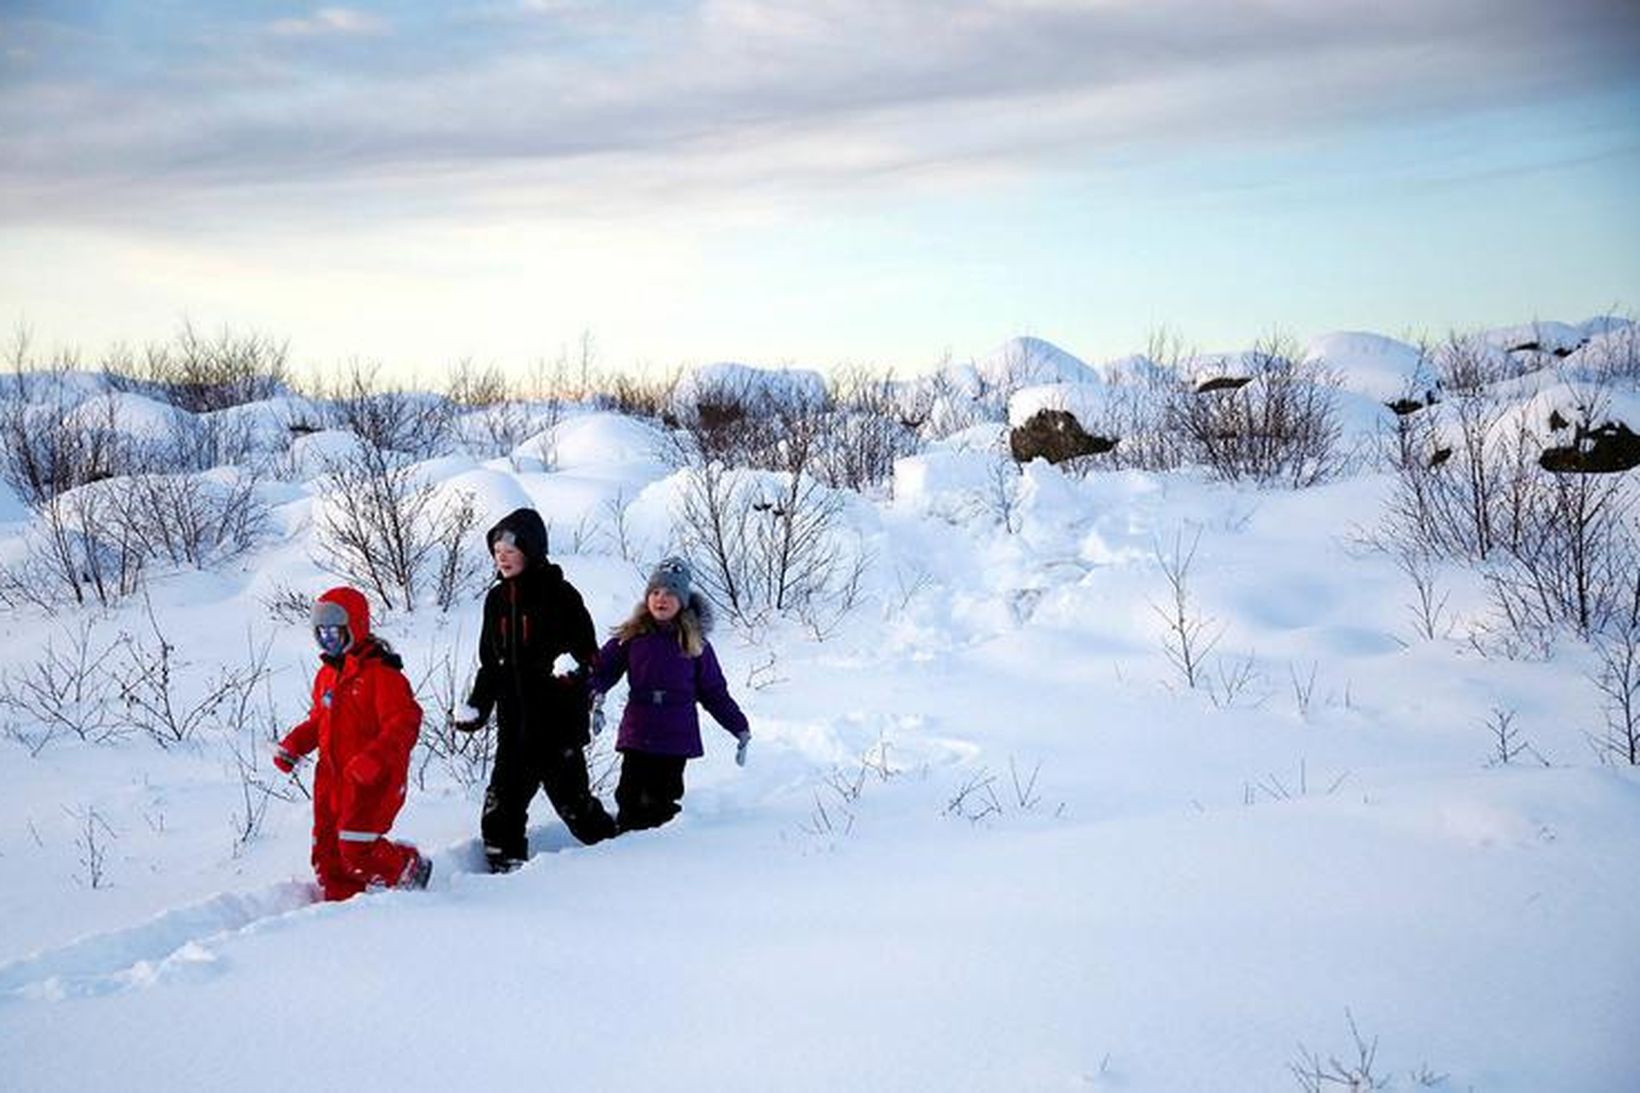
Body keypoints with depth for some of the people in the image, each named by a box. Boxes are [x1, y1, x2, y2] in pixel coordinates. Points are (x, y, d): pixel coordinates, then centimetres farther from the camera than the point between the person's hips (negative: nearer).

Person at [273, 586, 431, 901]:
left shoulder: (381, 673, -12)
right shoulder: (326, 674, 15)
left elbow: (405, 724, -19)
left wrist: (374, 758, -32)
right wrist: (293, 745, 11)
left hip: (374, 780, -8)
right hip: (333, 778, 8)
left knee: (357, 851, -15)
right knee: (326, 854, 7)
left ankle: (411, 870, 9)